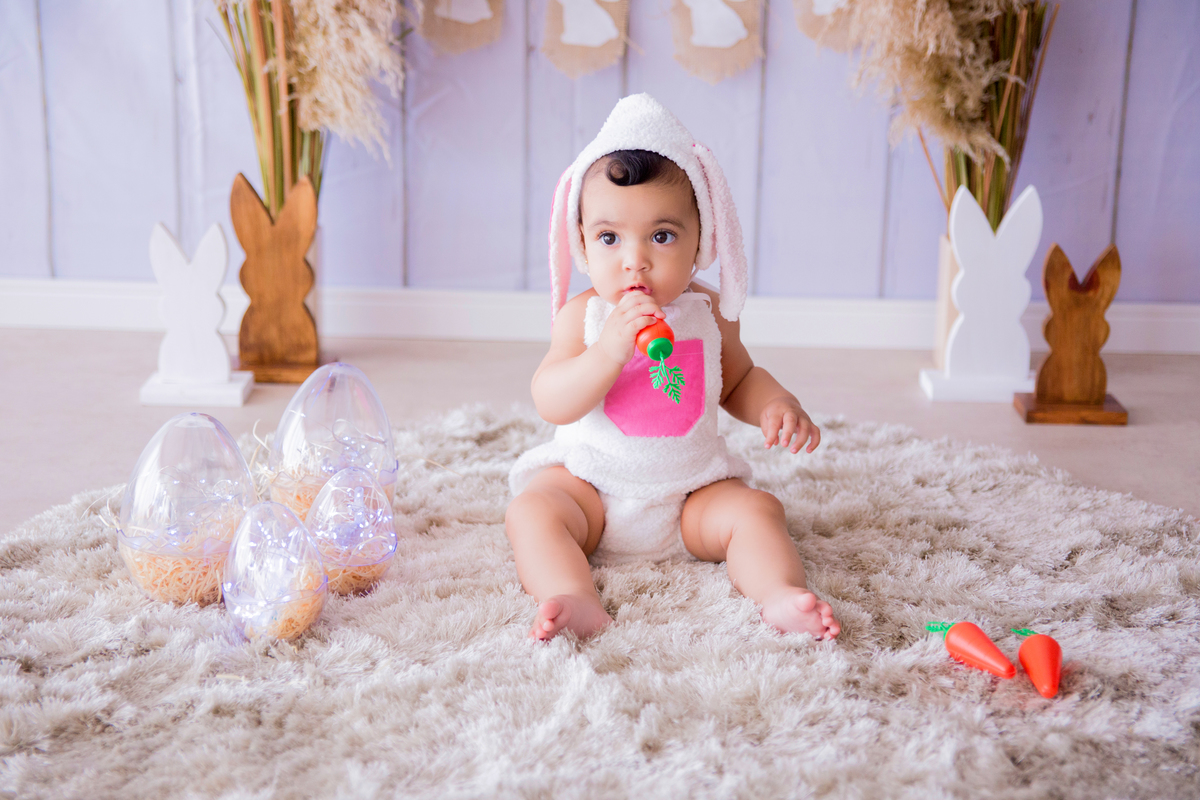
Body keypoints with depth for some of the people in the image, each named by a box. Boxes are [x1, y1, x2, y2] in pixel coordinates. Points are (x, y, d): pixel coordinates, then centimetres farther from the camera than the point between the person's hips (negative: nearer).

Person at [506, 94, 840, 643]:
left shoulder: (707, 311, -1)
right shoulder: (583, 316, -8)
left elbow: (739, 380, 16)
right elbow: (551, 404, -17)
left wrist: (777, 405, -7)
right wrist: (609, 351, -32)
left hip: (692, 493, 2)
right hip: (589, 483, -1)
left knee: (756, 511, -21)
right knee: (530, 513, -26)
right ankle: (577, 603, -44)